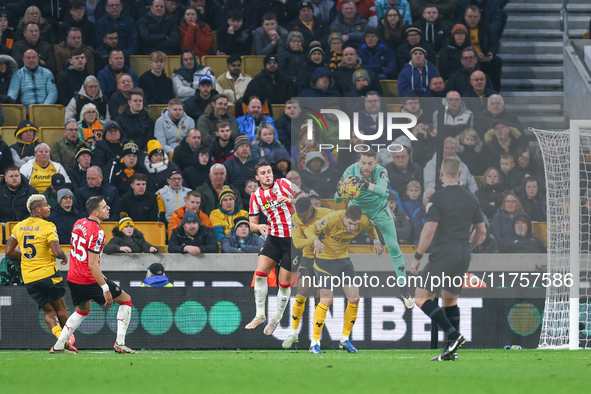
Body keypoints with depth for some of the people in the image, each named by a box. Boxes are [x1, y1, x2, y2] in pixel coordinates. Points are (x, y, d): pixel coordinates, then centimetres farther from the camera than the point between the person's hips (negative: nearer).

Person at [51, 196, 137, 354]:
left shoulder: (78, 224, 6)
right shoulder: (97, 232, -21)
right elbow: (92, 264, -24)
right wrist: (105, 289, -23)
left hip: (73, 279, 8)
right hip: (89, 280, -8)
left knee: (82, 310, 30)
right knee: (126, 299, 8)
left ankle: (58, 346, 24)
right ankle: (120, 343, -1)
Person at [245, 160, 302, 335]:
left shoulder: (284, 184, -2)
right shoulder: (256, 196, 6)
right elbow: (252, 224, 9)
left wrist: (291, 200, -21)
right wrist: (259, 227, -15)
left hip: (292, 239, -3)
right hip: (273, 238, 3)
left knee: (284, 283, -2)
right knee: (260, 274, -12)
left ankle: (277, 318, 15)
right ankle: (260, 315, 0)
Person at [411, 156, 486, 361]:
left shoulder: (438, 198, -10)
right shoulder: (470, 198, 9)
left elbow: (429, 231, -16)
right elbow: (481, 231, 15)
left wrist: (417, 257, -7)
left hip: (444, 252, -7)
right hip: (463, 255, 7)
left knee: (422, 297, -2)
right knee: (450, 298, 18)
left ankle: (454, 335, -15)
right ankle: (451, 349, 12)